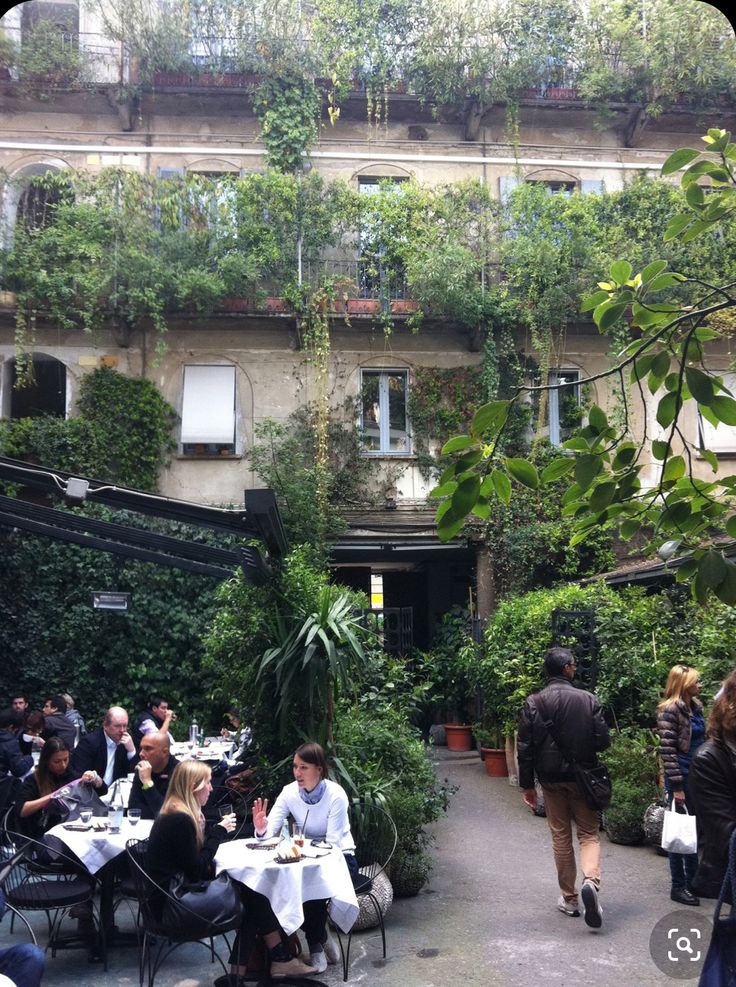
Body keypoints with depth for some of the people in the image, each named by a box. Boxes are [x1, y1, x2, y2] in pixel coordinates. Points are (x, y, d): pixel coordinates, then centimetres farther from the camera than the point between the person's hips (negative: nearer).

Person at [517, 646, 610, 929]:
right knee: (589, 834, 10)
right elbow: (603, 741, -8)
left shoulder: (534, 703, -7)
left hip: (551, 778, 1)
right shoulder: (588, 699, -8)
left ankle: (569, 898, 20)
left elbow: (525, 747, -7)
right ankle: (591, 881, -15)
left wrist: (526, 785, 1)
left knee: (561, 836, 13)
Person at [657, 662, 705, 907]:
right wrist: (676, 787, -18)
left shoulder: (695, 706, 9)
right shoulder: (670, 710, -14)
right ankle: (678, 886, 14)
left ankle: (692, 881, 28)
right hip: (681, 778, -8)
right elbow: (667, 750, -16)